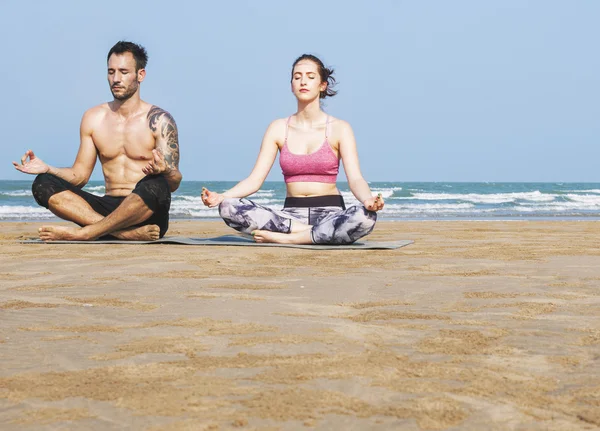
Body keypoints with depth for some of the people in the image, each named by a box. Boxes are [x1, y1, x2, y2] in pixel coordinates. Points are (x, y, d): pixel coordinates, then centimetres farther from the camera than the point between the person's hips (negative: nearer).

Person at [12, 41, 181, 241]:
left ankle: (83, 233, -29)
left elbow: (174, 184, -5)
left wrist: (165, 171, -29)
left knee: (154, 185, -38)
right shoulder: (93, 118, 12)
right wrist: (47, 169, -5)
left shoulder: (159, 120, 0)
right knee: (43, 184, -16)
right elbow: (80, 175, 14)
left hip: (148, 215, -4)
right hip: (109, 208, 4)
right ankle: (128, 233, -34)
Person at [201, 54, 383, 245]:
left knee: (365, 217, -38)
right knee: (228, 208, -24)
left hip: (330, 214, -2)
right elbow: (255, 179, 1)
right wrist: (221, 197, -18)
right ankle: (319, 232, -22)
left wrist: (368, 200, -33)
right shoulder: (279, 128, 8)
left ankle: (283, 238, -24)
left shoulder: (339, 129, 2)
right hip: (291, 213, 2)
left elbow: (355, 179, -9)